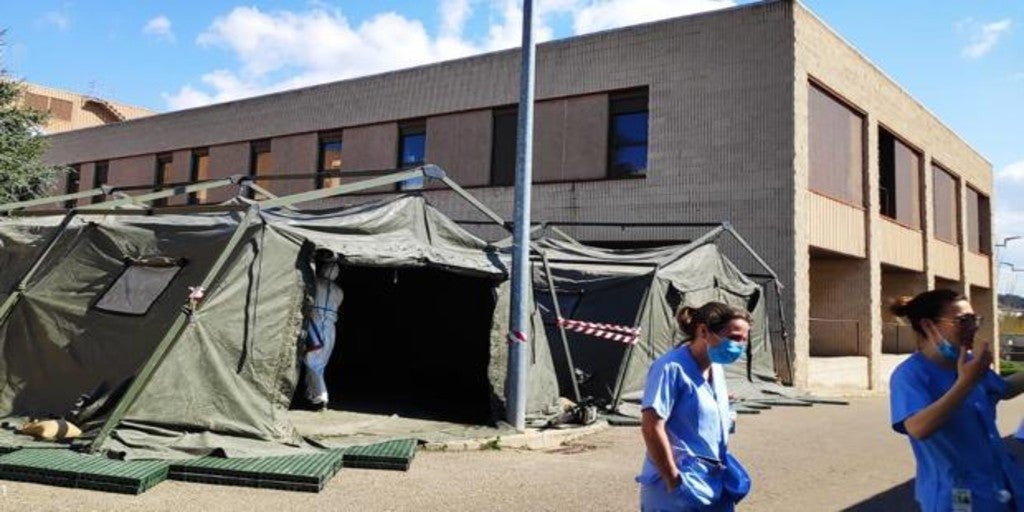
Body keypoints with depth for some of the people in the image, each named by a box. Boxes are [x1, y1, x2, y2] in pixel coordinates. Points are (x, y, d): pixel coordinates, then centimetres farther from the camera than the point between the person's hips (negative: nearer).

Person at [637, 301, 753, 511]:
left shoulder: (717, 369, 9)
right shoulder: (672, 368, -18)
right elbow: (651, 427, -23)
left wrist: (723, 463, 15)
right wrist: (674, 480, -18)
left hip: (714, 485, 9)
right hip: (677, 494, -8)